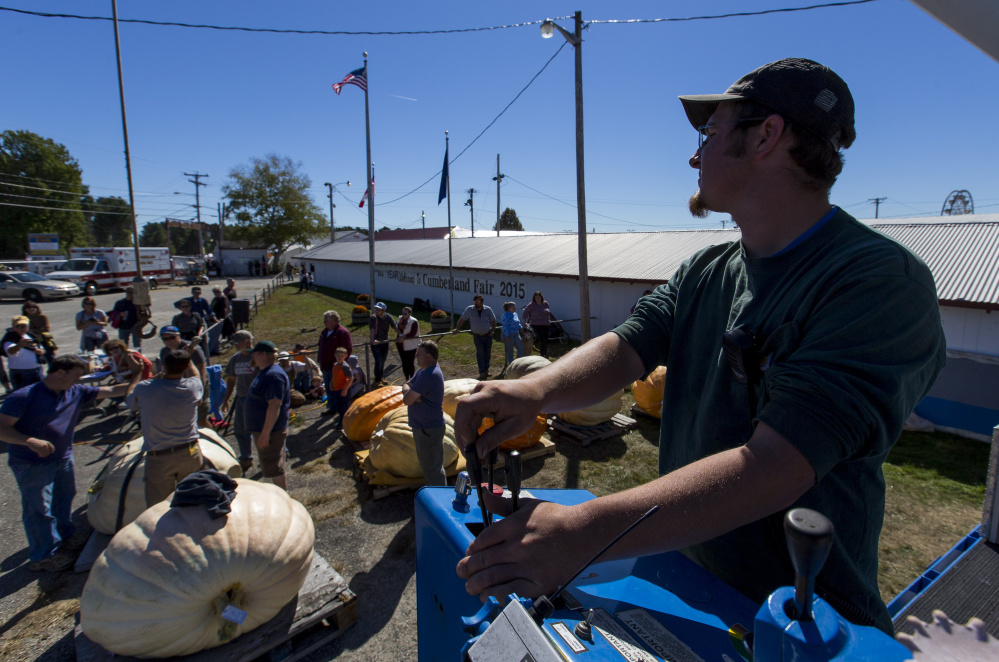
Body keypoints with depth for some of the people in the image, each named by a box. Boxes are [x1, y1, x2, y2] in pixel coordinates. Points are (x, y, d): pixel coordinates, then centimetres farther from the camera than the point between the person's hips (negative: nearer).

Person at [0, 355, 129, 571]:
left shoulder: (76, 392, -1)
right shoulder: (24, 397, -19)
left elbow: (111, 391, 3)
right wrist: (31, 441, -35)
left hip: (63, 458, 7)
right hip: (32, 465, -7)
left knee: (65, 499, 21)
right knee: (39, 509, 3)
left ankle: (63, 536, 42)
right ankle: (43, 557, 18)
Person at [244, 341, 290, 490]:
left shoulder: (273, 375, -23)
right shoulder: (265, 372, 12)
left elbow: (274, 405, -29)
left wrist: (265, 433, -28)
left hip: (270, 431, -11)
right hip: (263, 429, 11)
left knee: (274, 468, 0)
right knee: (273, 466, 20)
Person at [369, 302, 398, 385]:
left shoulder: (388, 317, -5)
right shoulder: (373, 318, -18)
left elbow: (395, 327, -8)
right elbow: (372, 330, -31)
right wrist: (372, 340, -47)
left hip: (385, 342, 5)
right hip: (375, 343, -5)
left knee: (383, 361, 15)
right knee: (378, 361, -10)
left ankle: (380, 377, 33)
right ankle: (377, 380, 4)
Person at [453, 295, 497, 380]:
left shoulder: (488, 310, -2)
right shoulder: (470, 309, -5)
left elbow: (493, 320, 10)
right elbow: (462, 319, 2)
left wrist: (493, 330, -2)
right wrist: (457, 329, -2)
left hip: (488, 335, 2)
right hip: (477, 336, -2)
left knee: (487, 352, 7)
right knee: (480, 352, -10)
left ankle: (486, 369, 23)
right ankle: (482, 372, -8)